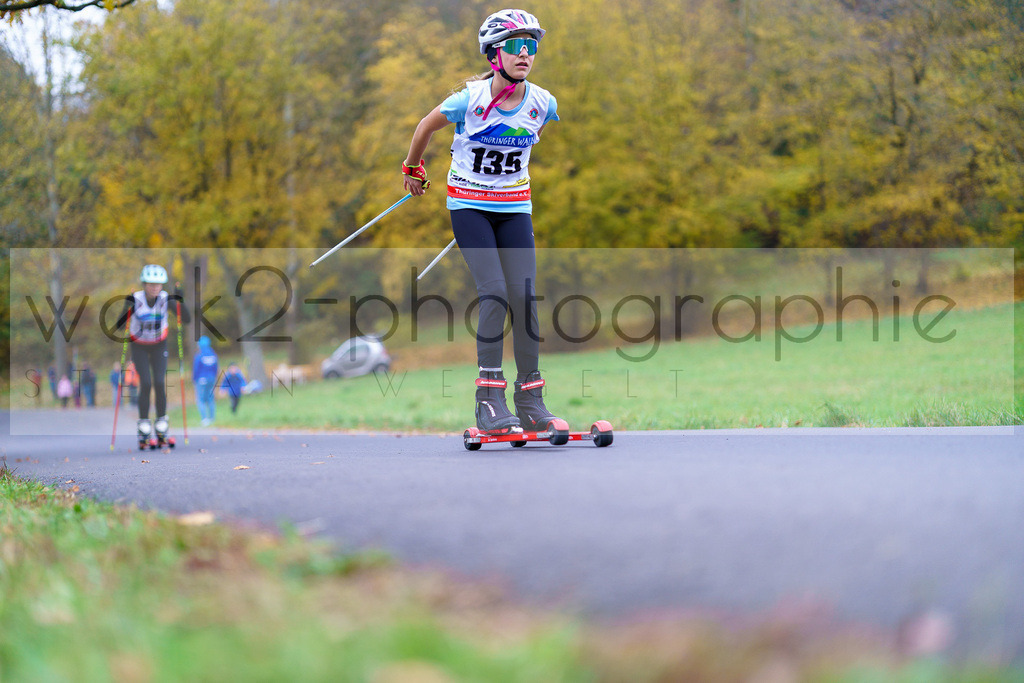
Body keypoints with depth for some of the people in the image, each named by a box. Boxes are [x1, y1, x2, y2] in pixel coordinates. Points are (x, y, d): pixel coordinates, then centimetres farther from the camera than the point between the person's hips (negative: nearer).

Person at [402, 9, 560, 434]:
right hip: (468, 204, -3)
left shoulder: (543, 103, -8)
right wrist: (412, 170, 15)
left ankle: (530, 400, 3)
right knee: (495, 293, -18)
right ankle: (489, 401, -15)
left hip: (514, 206, 3)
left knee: (524, 296, -7)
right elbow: (426, 127, 2)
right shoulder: (470, 100, -17)